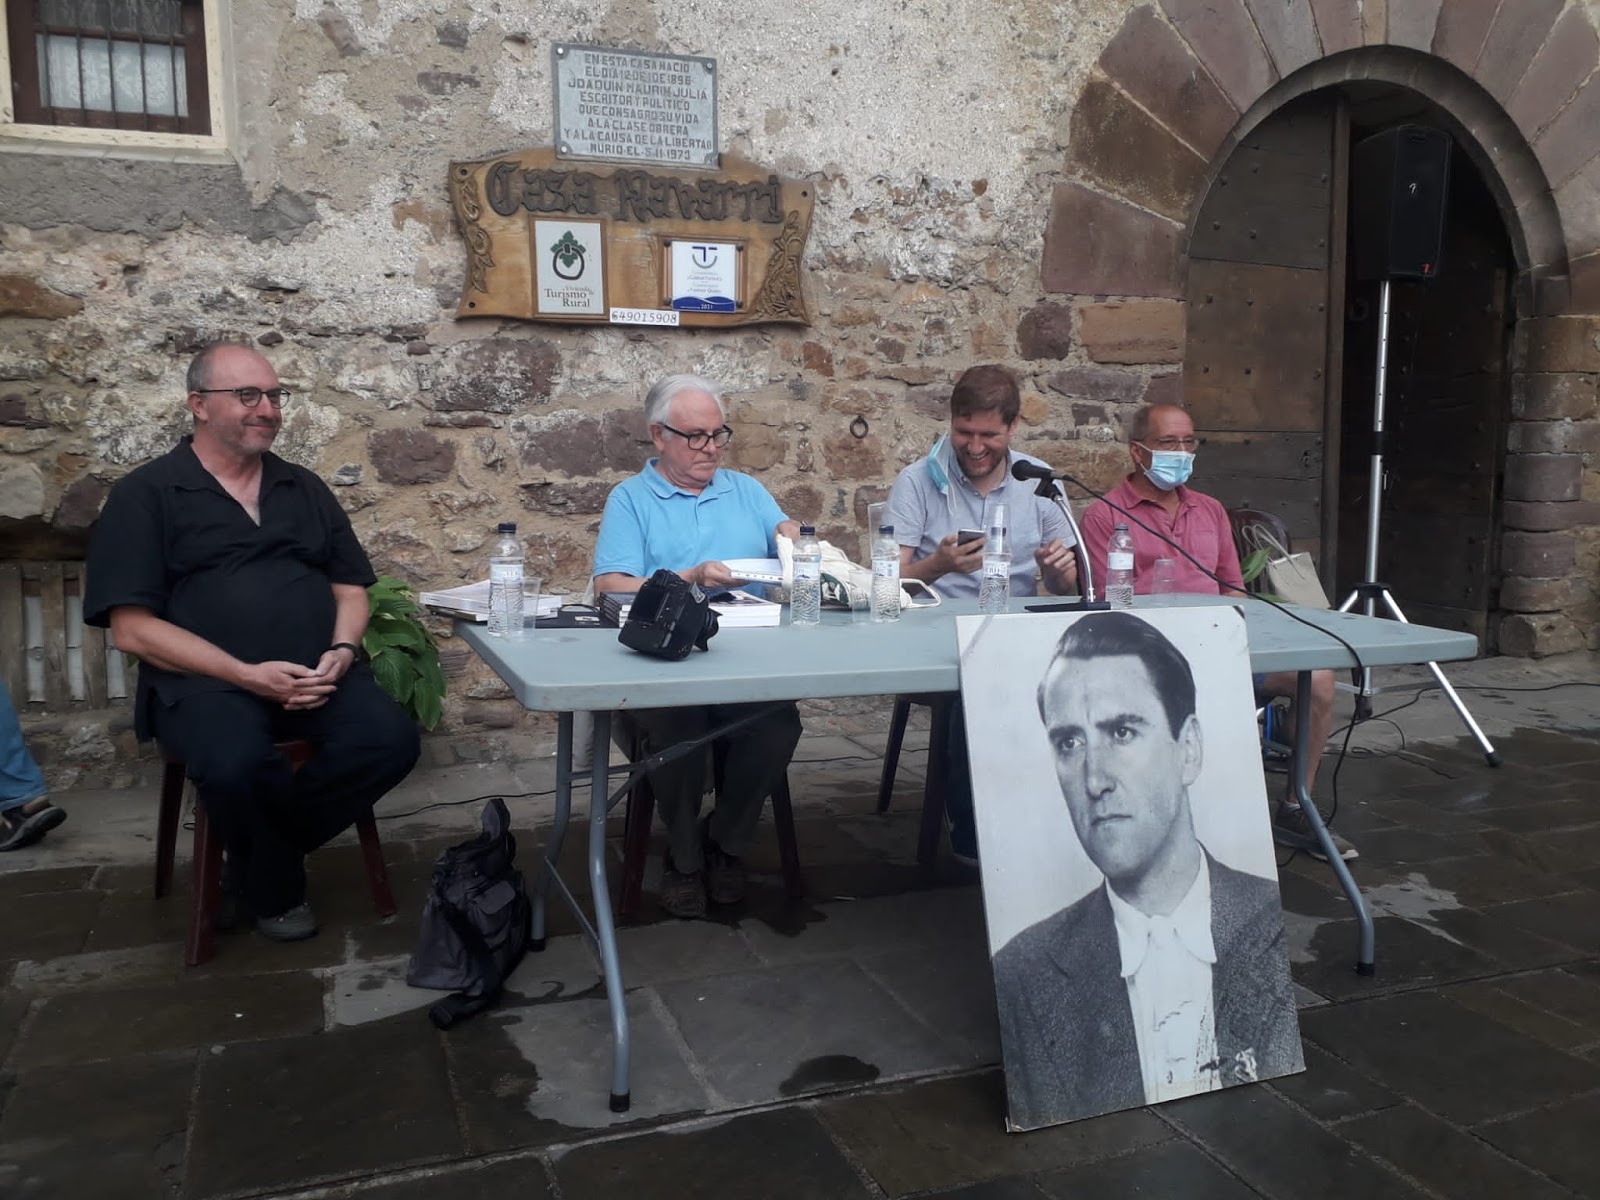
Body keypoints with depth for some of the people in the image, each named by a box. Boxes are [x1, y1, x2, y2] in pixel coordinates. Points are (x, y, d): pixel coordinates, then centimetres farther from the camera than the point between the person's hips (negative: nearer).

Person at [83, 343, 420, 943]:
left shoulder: (304, 488, 19)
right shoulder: (145, 495, 4)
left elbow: (350, 587, 18)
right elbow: (133, 627, -4)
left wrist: (342, 652, -5)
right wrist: (245, 674, -16)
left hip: (316, 673, 4)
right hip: (203, 679, -4)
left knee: (391, 740, -25)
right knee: (236, 765, -36)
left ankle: (258, 868, -2)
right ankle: (276, 889, -3)